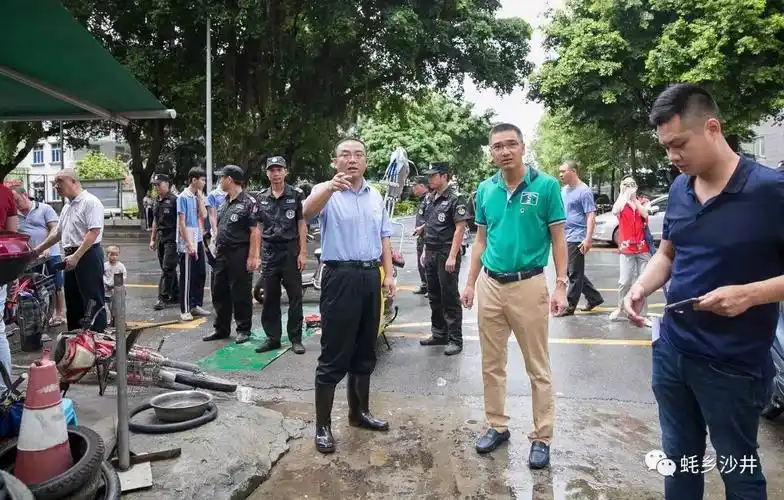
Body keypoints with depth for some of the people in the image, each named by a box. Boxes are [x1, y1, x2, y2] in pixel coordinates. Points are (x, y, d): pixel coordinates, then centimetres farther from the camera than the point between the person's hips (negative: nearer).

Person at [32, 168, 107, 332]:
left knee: (93, 301, -7)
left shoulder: (90, 202, -11)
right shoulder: (67, 207, 18)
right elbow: (58, 234, 28)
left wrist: (76, 256, -23)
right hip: (71, 257, 10)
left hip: (88, 255, -10)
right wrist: (38, 250, 25)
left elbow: (94, 232, -21)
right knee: (72, 301, 15)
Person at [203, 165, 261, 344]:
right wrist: (216, 247, 14)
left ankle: (243, 330, 13)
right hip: (222, 254, 8)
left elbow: (255, 231, -15)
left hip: (239, 254, -8)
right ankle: (221, 329, 25)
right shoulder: (224, 202, 15)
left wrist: (253, 256, -20)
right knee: (219, 292, 13)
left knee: (241, 294, 0)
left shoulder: (249, 202, -10)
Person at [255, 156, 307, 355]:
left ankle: (296, 338, 10)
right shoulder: (261, 198, 10)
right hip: (269, 251, 3)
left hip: (291, 250, -3)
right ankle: (272, 338, 18)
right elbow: (258, 228, 11)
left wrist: (303, 252, -7)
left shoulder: (296, 195, 1)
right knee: (270, 297, 7)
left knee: (295, 296, 2)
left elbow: (302, 225, -1)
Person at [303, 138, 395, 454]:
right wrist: (331, 187, -48)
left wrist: (388, 274, 7)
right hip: (340, 277, -6)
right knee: (334, 356, -1)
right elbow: (308, 211, -29)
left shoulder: (375, 196, 13)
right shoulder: (327, 191, -6)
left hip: (370, 277, 6)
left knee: (365, 352, 16)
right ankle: (323, 426, 11)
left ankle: (359, 411, 32)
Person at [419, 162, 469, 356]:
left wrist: (452, 257, -20)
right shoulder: (432, 200, 15)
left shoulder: (455, 199, -9)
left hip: (446, 255, -8)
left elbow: (460, 228, -15)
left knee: (450, 299, -3)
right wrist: (425, 251, 17)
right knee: (434, 297, 14)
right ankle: (439, 334, 25)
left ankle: (455, 339, 5)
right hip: (431, 254, 8)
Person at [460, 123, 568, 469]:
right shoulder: (485, 190, 5)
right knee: (491, 363, 13)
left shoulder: (546, 186, -6)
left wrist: (561, 285, -9)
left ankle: (542, 437, 20)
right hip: (490, 285, 4)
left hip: (529, 285, -4)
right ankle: (497, 426, 29)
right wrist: (470, 283, 10)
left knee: (538, 367, 6)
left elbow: (558, 238, -3)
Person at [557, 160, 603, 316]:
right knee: (574, 272, 14)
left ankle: (570, 306, 8)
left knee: (574, 273, 0)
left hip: (577, 238, -9)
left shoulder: (584, 191, -11)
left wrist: (588, 239, -23)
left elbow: (591, 216, -15)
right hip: (566, 238, 9)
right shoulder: (564, 190, 13)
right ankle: (594, 297, 27)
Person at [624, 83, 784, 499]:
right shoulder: (679, 190, 3)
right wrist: (641, 288, -3)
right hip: (672, 350, 5)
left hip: (734, 365, -5)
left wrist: (749, 293, -29)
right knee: (678, 458, 20)